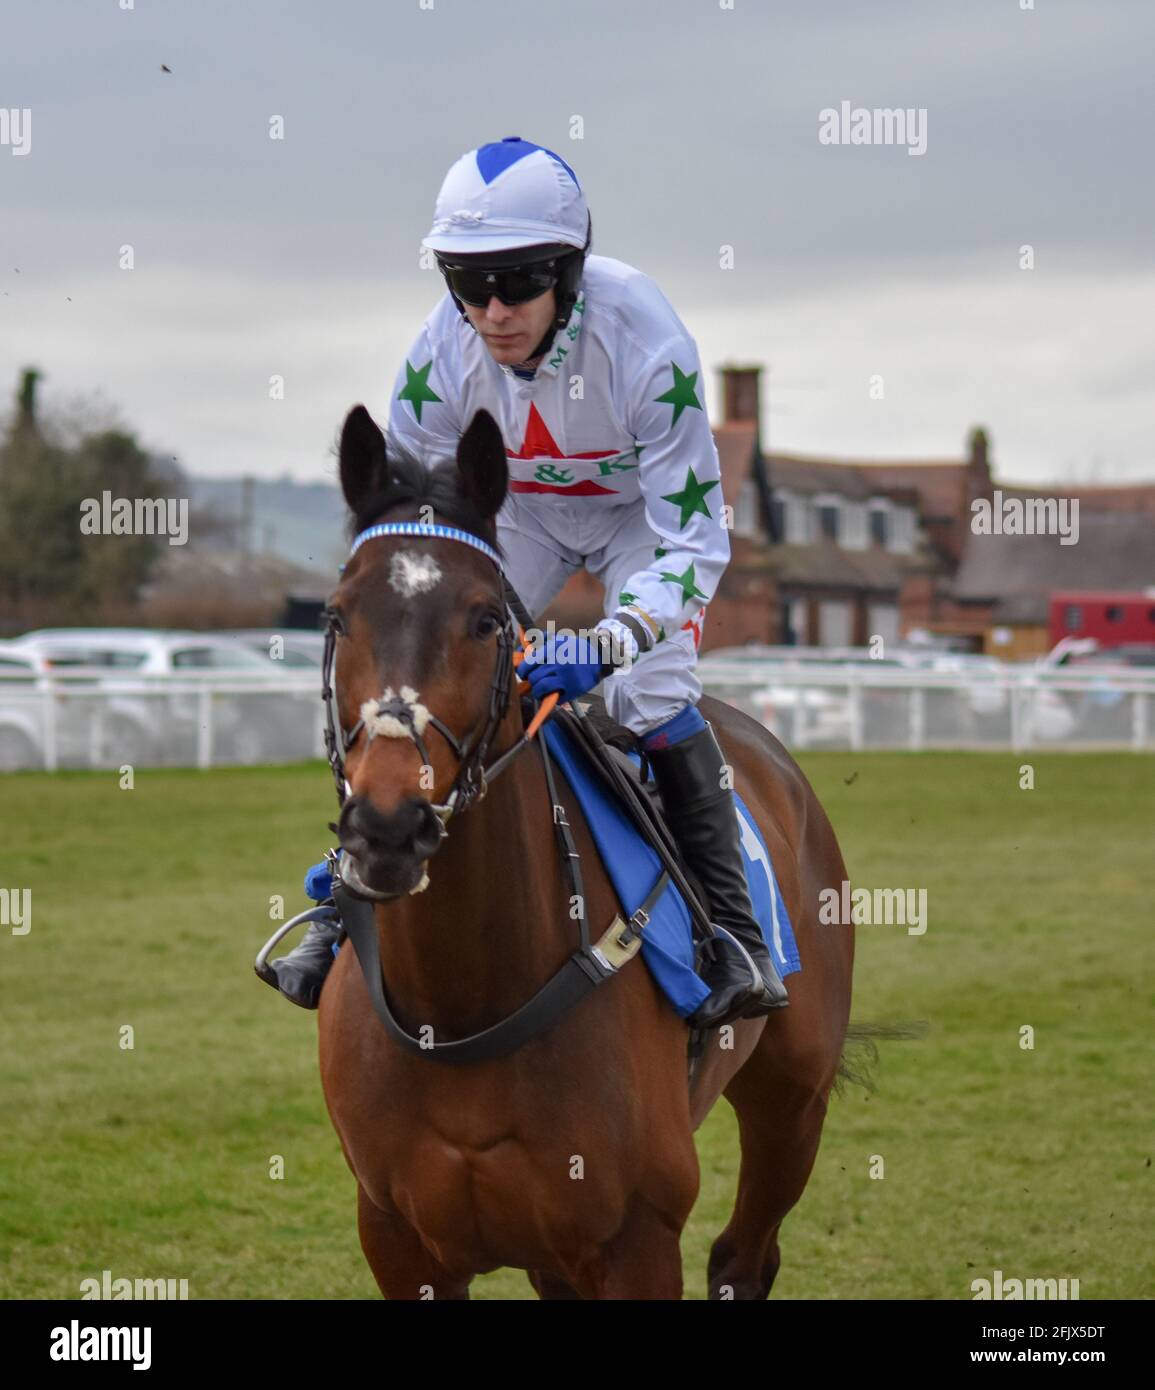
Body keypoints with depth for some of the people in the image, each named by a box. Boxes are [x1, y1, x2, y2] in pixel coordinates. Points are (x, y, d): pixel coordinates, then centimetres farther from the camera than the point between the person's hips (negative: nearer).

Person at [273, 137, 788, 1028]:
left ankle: (735, 937, -15)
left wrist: (608, 644, -49)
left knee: (651, 696, -24)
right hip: (512, 512, 3)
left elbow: (695, 537, -34)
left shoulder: (645, 344, -37)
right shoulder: (443, 352, -27)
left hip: (641, 509, -3)